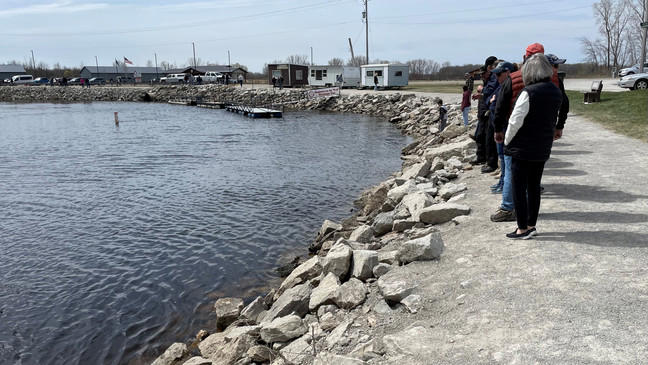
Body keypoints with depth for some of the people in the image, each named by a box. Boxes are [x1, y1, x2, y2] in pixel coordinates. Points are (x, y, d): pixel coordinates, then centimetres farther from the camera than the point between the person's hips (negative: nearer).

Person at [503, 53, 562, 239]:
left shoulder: (528, 92, -17)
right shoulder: (556, 92, 6)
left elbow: (515, 121, -18)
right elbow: (554, 120, 13)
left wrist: (507, 141, -5)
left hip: (523, 148, -7)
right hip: (543, 148, 7)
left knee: (519, 188, 2)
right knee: (534, 187, 15)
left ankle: (523, 229, 6)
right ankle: (531, 225, 23)